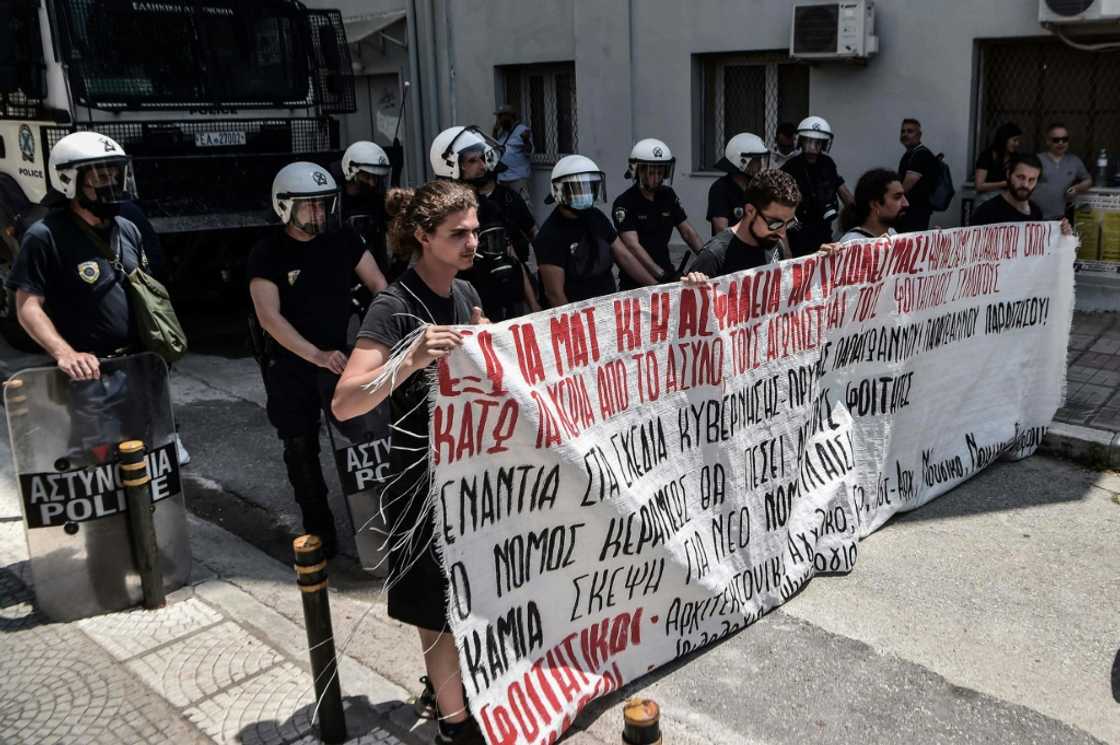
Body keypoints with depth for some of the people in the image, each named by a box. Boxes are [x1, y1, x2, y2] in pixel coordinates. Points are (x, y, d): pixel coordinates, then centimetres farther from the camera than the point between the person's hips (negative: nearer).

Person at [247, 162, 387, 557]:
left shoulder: (343, 241, 2)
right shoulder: (267, 254, -8)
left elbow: (377, 285, -1)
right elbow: (269, 317, -17)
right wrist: (316, 355, -29)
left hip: (342, 354, 2)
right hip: (291, 365, -2)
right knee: (302, 449, 5)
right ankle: (318, 529, 18)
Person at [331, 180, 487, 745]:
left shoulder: (465, 294, 2)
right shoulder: (393, 308, -21)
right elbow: (343, 404, -31)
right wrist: (411, 359, -43)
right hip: (426, 476, -7)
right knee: (442, 609, 8)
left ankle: (452, 684, 44)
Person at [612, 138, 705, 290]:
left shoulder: (668, 195, 9)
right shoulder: (624, 203, -11)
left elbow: (687, 232, 9)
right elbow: (633, 246, -21)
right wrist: (662, 276, -32)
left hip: (666, 271, 5)